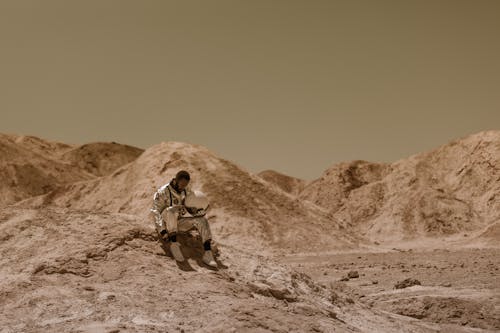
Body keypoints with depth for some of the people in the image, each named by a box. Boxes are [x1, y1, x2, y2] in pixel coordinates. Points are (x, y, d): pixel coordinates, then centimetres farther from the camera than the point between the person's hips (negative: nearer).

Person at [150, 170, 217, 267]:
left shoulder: (187, 191, 2)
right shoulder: (162, 192, -15)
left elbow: (192, 210, 9)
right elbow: (156, 212, -19)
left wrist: (202, 209, -15)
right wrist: (162, 231, -31)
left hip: (178, 223, 5)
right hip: (165, 224, -5)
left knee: (202, 220, -18)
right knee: (171, 210, -36)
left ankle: (207, 253, -29)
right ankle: (174, 244, -36)